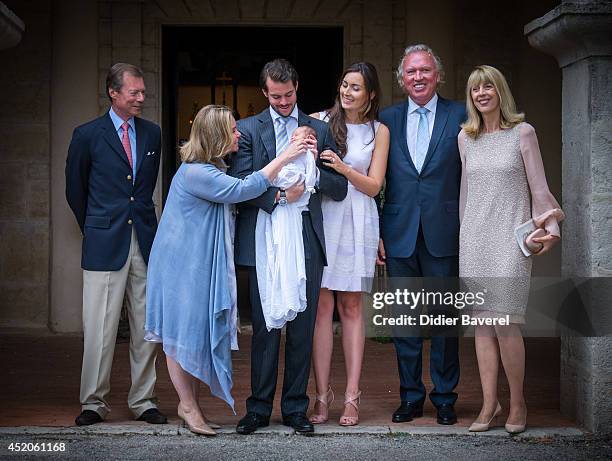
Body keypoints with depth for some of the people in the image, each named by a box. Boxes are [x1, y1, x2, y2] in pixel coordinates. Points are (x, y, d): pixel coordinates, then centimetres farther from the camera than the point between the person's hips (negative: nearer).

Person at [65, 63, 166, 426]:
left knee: (146, 327, 6)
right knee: (100, 328, -2)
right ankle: (94, 403, 9)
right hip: (105, 244, -3)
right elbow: (75, 189, 10)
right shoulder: (88, 135, 0)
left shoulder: (152, 133, 11)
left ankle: (143, 401, 15)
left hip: (145, 241, 4)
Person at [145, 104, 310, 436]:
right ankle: (189, 406, 8)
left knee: (200, 331, 11)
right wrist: (283, 158, -20)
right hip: (182, 267, -10)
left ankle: (190, 402, 18)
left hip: (201, 265, 10)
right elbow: (242, 189, -23)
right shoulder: (194, 173, -21)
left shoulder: (210, 170, 11)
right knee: (182, 332, 0)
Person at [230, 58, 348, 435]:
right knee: (265, 327, 3)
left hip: (306, 241, 2)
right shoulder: (248, 129, 6)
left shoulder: (319, 130, 11)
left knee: (303, 328, 5)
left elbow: (340, 189, 8)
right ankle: (259, 407, 13)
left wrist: (315, 167, -9)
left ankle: (295, 407, 15)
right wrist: (278, 195, -15)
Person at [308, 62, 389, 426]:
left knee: (351, 307, 3)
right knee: (322, 306, -3)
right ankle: (322, 394, 2)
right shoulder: (318, 121, 6)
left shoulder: (378, 131, 8)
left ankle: (352, 396, 5)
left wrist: (344, 168, -14)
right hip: (320, 217, 0)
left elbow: (374, 186, 2)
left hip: (356, 222, 1)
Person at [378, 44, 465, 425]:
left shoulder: (459, 116, 2)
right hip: (399, 236, 2)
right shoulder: (387, 119, 8)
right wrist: (376, 232, 3)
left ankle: (445, 397, 17)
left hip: (443, 234, -2)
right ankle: (411, 397, 20)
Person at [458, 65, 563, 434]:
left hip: (510, 237, -4)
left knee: (505, 322, -11)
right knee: (482, 322, 3)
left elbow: (539, 188, 1)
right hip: (474, 238, 4)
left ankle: (518, 403, 5)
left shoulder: (522, 132, 1)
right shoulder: (465, 138, 12)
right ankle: (490, 404, 9)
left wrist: (551, 227, -7)